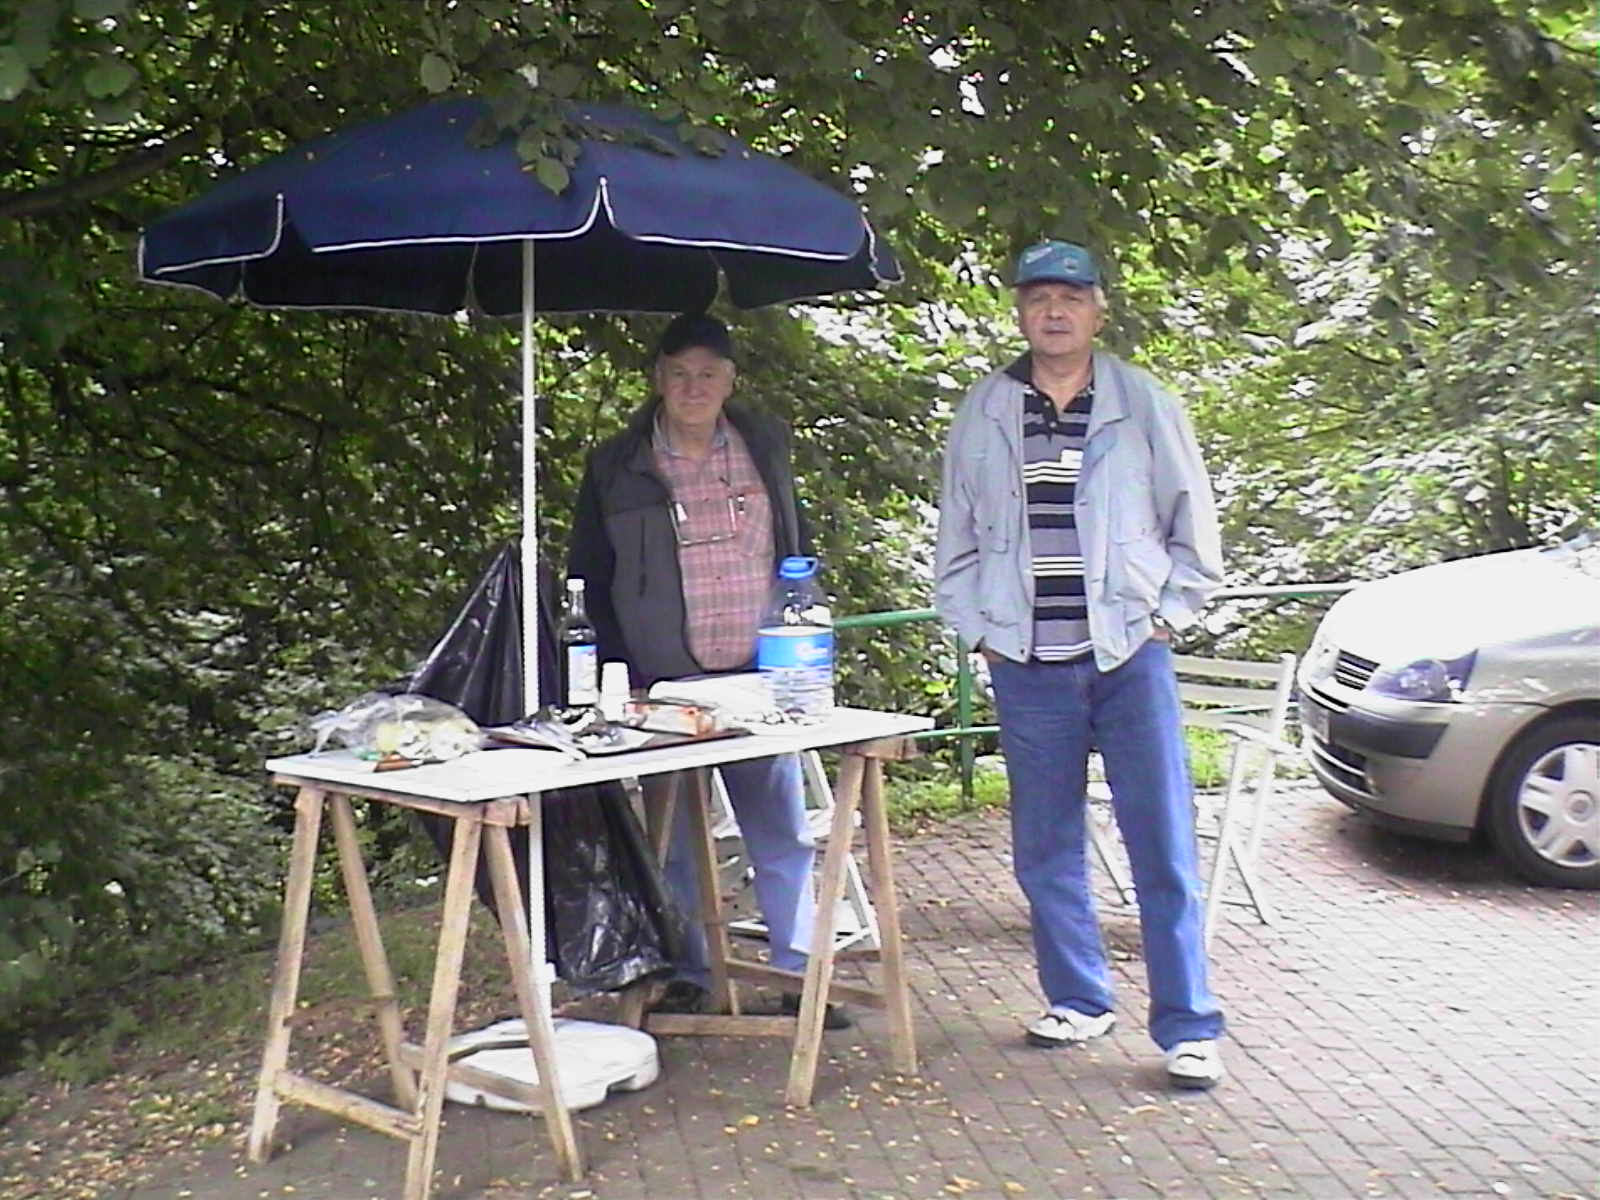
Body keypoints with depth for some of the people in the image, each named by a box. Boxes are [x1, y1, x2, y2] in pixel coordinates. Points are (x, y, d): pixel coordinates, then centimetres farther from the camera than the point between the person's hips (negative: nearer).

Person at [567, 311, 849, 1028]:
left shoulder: (766, 447, 9)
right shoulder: (615, 469, 2)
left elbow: (795, 551, 16)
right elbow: (588, 581, 5)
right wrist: (614, 674, -3)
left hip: (759, 678, 2)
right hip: (663, 686, -1)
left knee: (784, 834, 5)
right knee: (672, 836, 7)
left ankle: (799, 974, 15)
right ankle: (685, 975, 20)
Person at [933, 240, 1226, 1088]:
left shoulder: (1144, 405, 3)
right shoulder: (983, 414, 7)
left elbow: (1193, 526, 9)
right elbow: (956, 541, 14)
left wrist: (1165, 614, 2)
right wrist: (979, 630, 6)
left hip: (1130, 654, -2)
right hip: (1028, 666, 2)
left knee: (1163, 847, -2)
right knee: (1044, 849, 9)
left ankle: (1188, 1027, 5)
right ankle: (1078, 1000, 25)